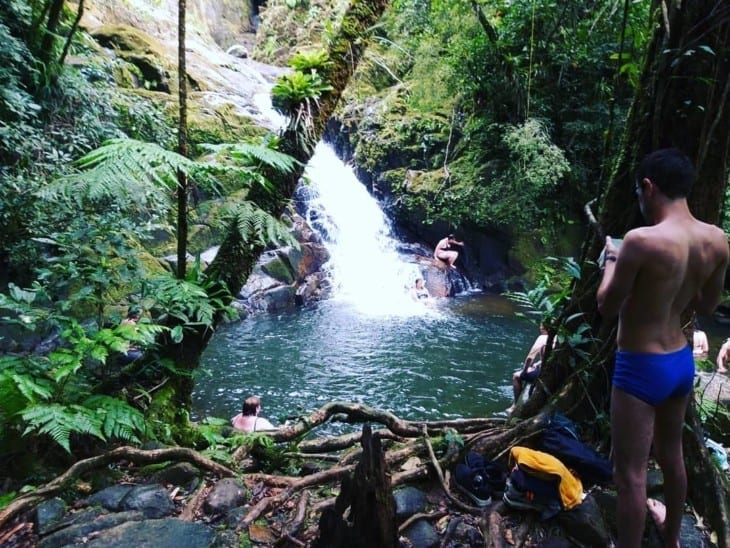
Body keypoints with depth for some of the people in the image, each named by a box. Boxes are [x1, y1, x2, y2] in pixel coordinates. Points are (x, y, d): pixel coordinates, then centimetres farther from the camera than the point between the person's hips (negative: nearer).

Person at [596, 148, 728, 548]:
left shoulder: (642, 241, -25)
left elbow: (607, 308, -15)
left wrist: (612, 260, -1)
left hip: (641, 367, -8)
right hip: (682, 361, 8)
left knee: (630, 472, 6)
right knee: (671, 452, 27)